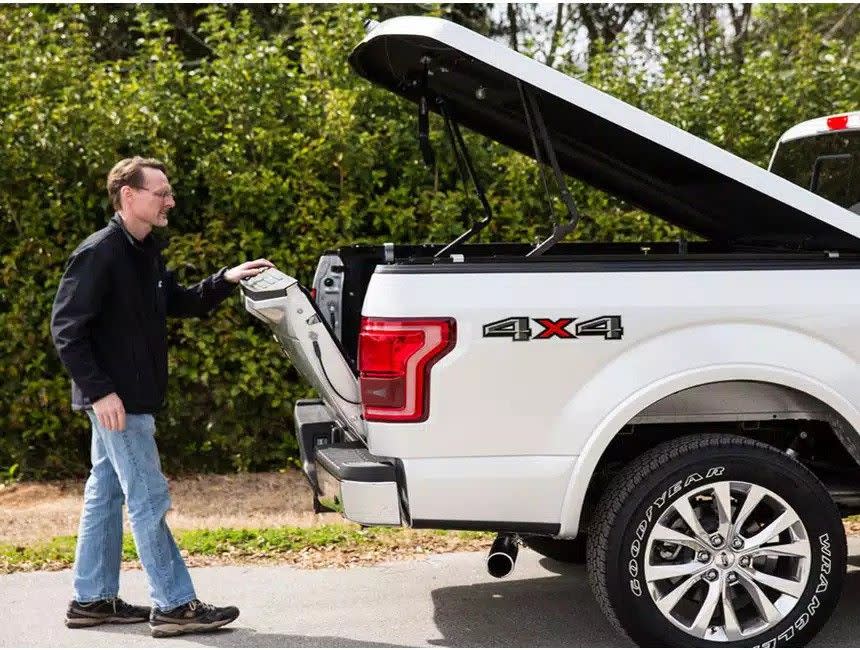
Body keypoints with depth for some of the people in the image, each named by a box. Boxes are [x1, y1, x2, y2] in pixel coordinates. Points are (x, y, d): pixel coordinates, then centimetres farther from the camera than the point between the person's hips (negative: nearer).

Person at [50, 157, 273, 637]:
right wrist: (99, 390, -23)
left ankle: (92, 600, 24)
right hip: (116, 401, -10)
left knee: (106, 494, 15)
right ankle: (175, 605, 1)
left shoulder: (145, 252, 11)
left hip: (131, 398, 10)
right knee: (149, 500, -6)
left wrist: (226, 281, 7)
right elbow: (66, 329, -19)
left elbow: (179, 303, 21)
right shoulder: (98, 254, -18)